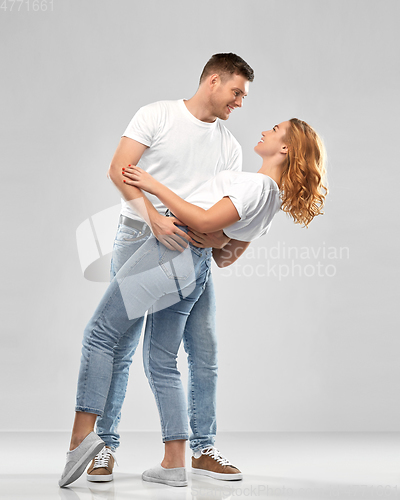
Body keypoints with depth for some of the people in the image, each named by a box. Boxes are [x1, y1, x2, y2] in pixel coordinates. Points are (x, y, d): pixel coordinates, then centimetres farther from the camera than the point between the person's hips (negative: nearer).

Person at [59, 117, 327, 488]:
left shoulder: (257, 185, -13)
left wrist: (155, 187, -12)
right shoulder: (273, 195, 17)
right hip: (196, 271, 9)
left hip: (173, 252, -9)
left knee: (100, 333, -3)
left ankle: (84, 432, -6)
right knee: (164, 364, 11)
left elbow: (205, 222, -19)